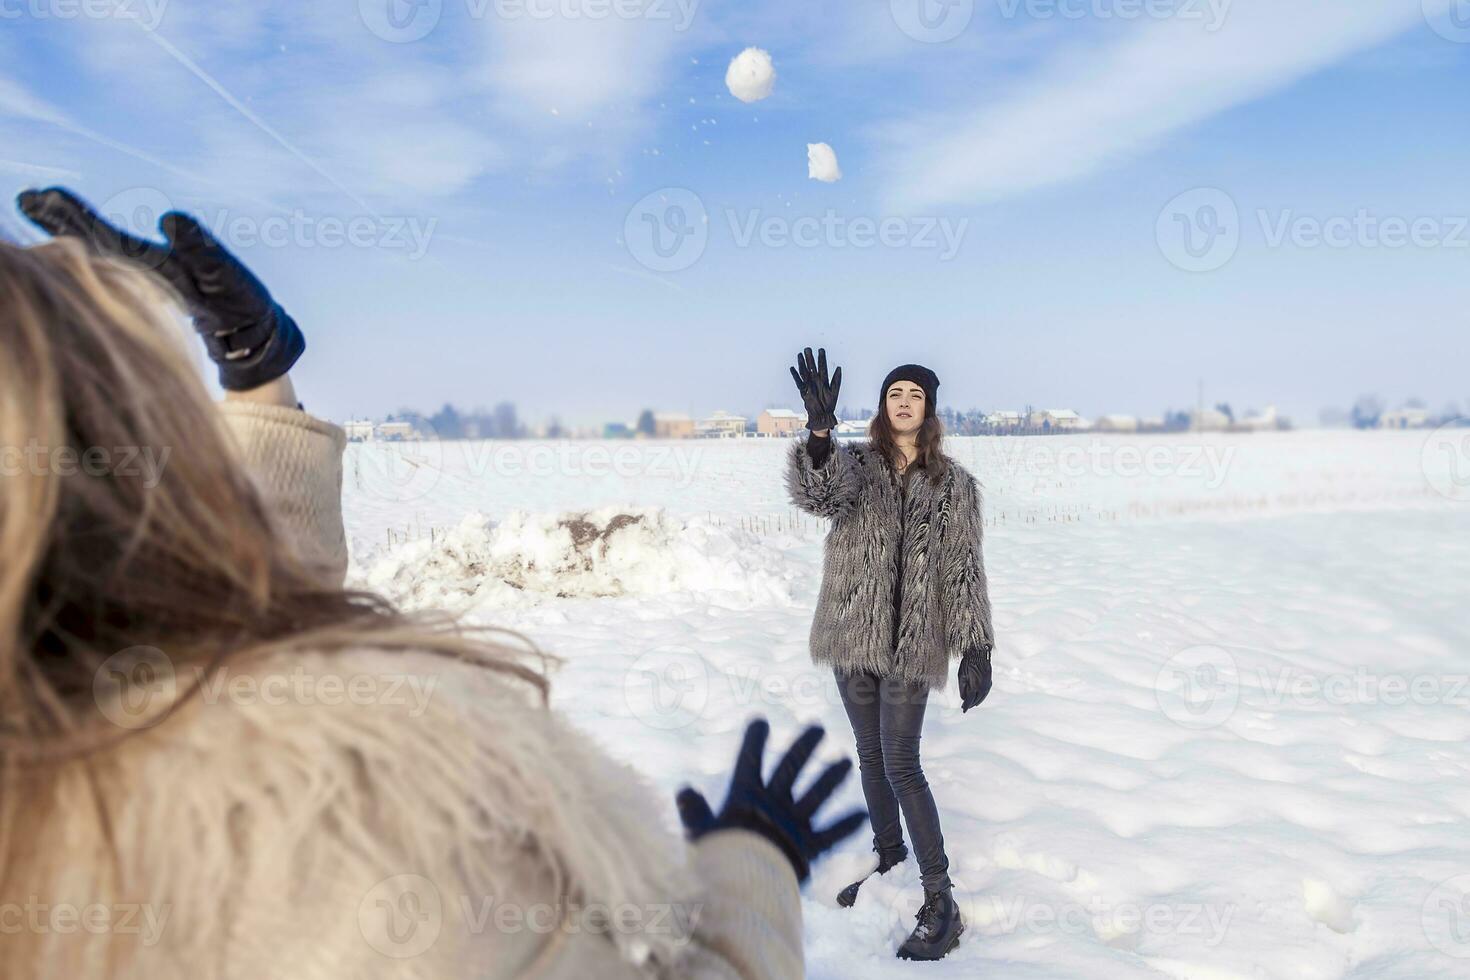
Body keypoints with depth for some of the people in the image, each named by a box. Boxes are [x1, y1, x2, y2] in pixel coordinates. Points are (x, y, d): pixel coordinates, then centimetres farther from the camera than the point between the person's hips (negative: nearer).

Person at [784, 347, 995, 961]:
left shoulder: (953, 485, 2)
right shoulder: (854, 464, 1)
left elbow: (964, 569, 2)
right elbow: (818, 495, -22)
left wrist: (976, 649, -6)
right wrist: (819, 432, -42)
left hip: (912, 641, -2)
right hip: (853, 634, 3)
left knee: (900, 765, -6)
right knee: (870, 755, 15)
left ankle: (941, 904, 3)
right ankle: (888, 856, 36)